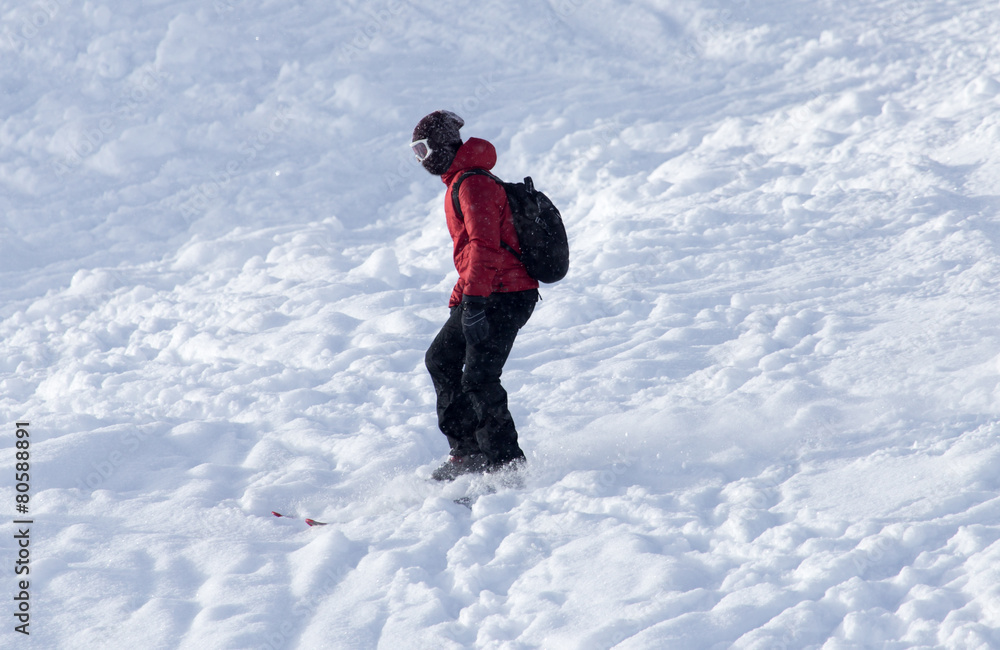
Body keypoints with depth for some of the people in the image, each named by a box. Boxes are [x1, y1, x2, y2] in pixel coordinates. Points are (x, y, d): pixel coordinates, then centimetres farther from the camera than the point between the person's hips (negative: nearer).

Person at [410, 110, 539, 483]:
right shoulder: (461, 183, 20)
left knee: (478, 380, -15)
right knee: (441, 360, 17)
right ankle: (467, 452, 20)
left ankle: (507, 467, -12)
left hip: (505, 295, -11)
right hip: (486, 295, 11)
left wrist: (473, 302, -31)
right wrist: (459, 298, 30)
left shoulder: (473, 185, -14)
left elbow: (484, 246, -25)